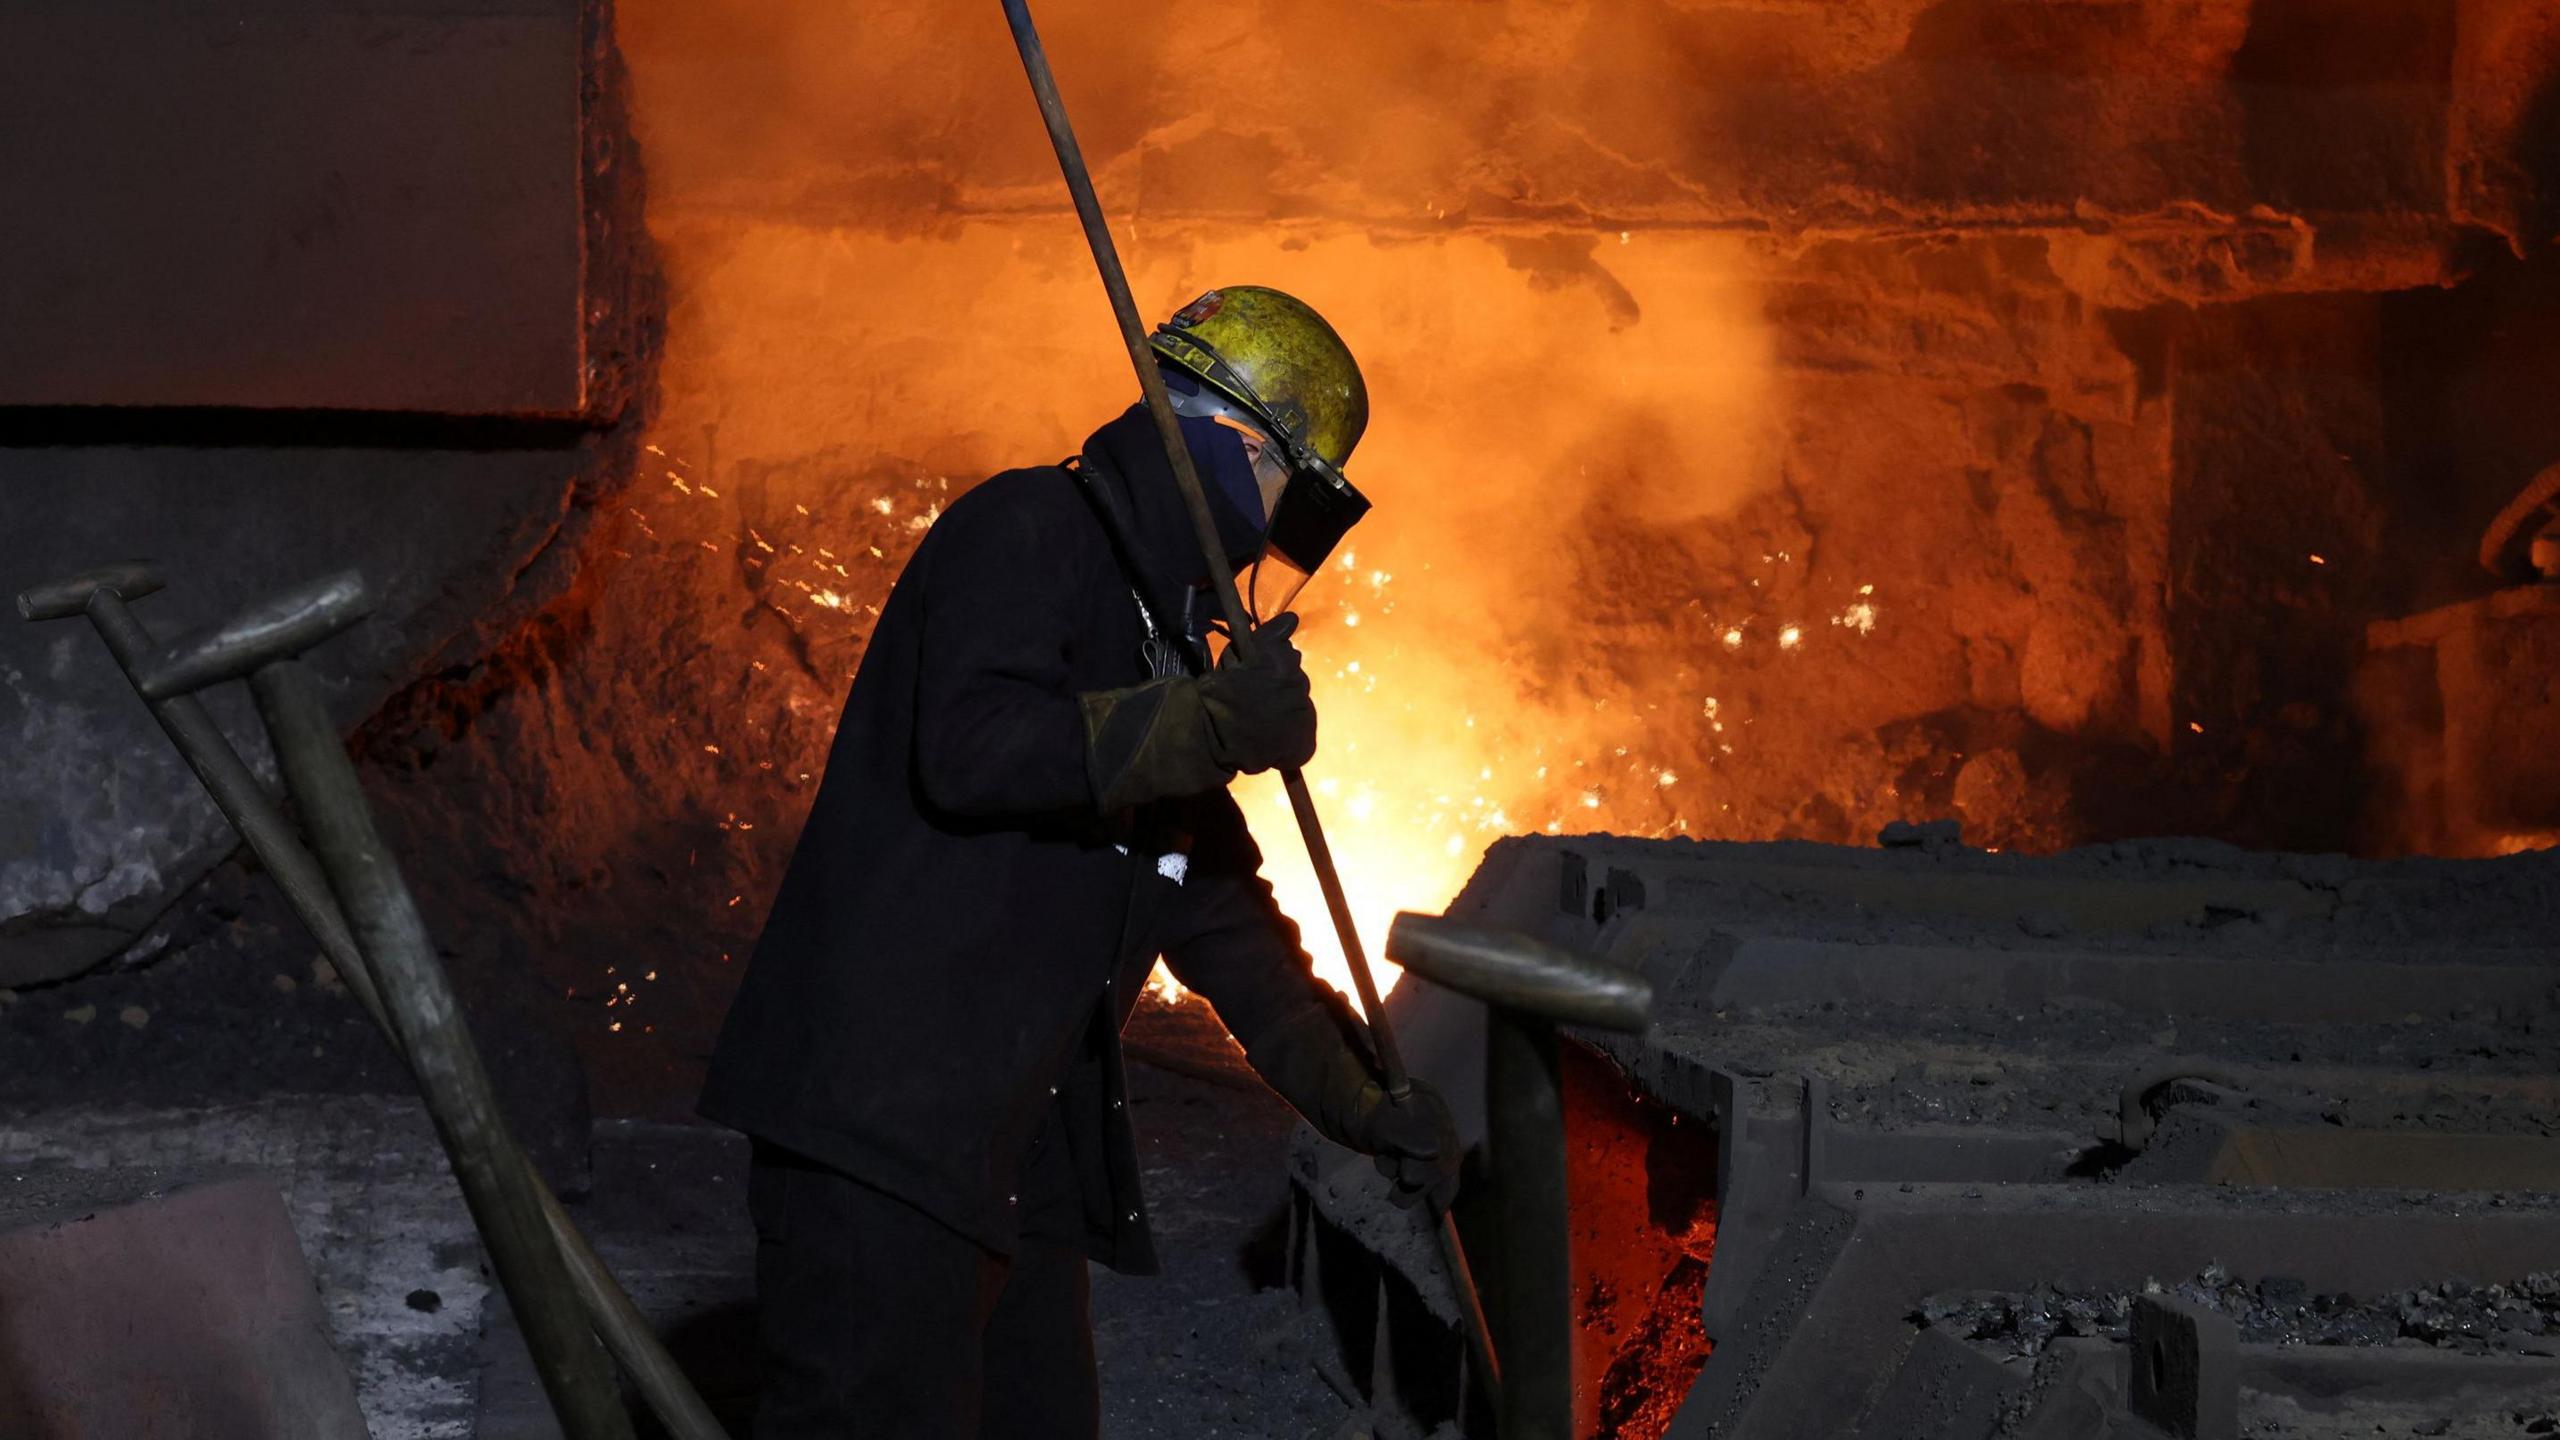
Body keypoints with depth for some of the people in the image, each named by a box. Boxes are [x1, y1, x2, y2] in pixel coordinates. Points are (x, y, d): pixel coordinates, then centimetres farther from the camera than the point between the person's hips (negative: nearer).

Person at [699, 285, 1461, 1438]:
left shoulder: (1166, 636, 23)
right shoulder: (1028, 533, -6)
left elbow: (1219, 913, 26)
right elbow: (972, 749, -24)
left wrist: (1364, 1104, 20)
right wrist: (1212, 726, -26)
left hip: (1019, 1152, 10)